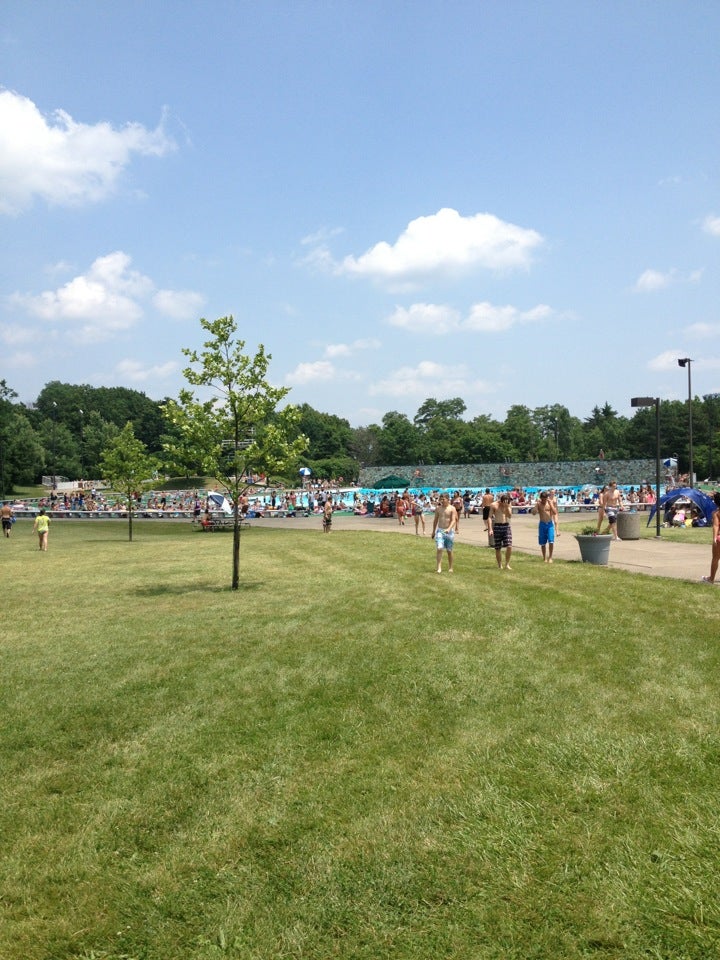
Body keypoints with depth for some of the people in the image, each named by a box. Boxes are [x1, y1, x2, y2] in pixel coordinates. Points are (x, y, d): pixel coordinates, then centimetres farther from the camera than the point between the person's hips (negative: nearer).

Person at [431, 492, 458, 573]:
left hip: (449, 531, -2)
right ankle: (439, 568, -16)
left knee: (449, 551, 8)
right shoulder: (438, 508, 5)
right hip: (440, 530, 2)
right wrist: (433, 531, 16)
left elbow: (453, 520, -14)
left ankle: (450, 568, 22)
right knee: (439, 548, -15)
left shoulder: (452, 508, -5)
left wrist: (449, 529, -30)